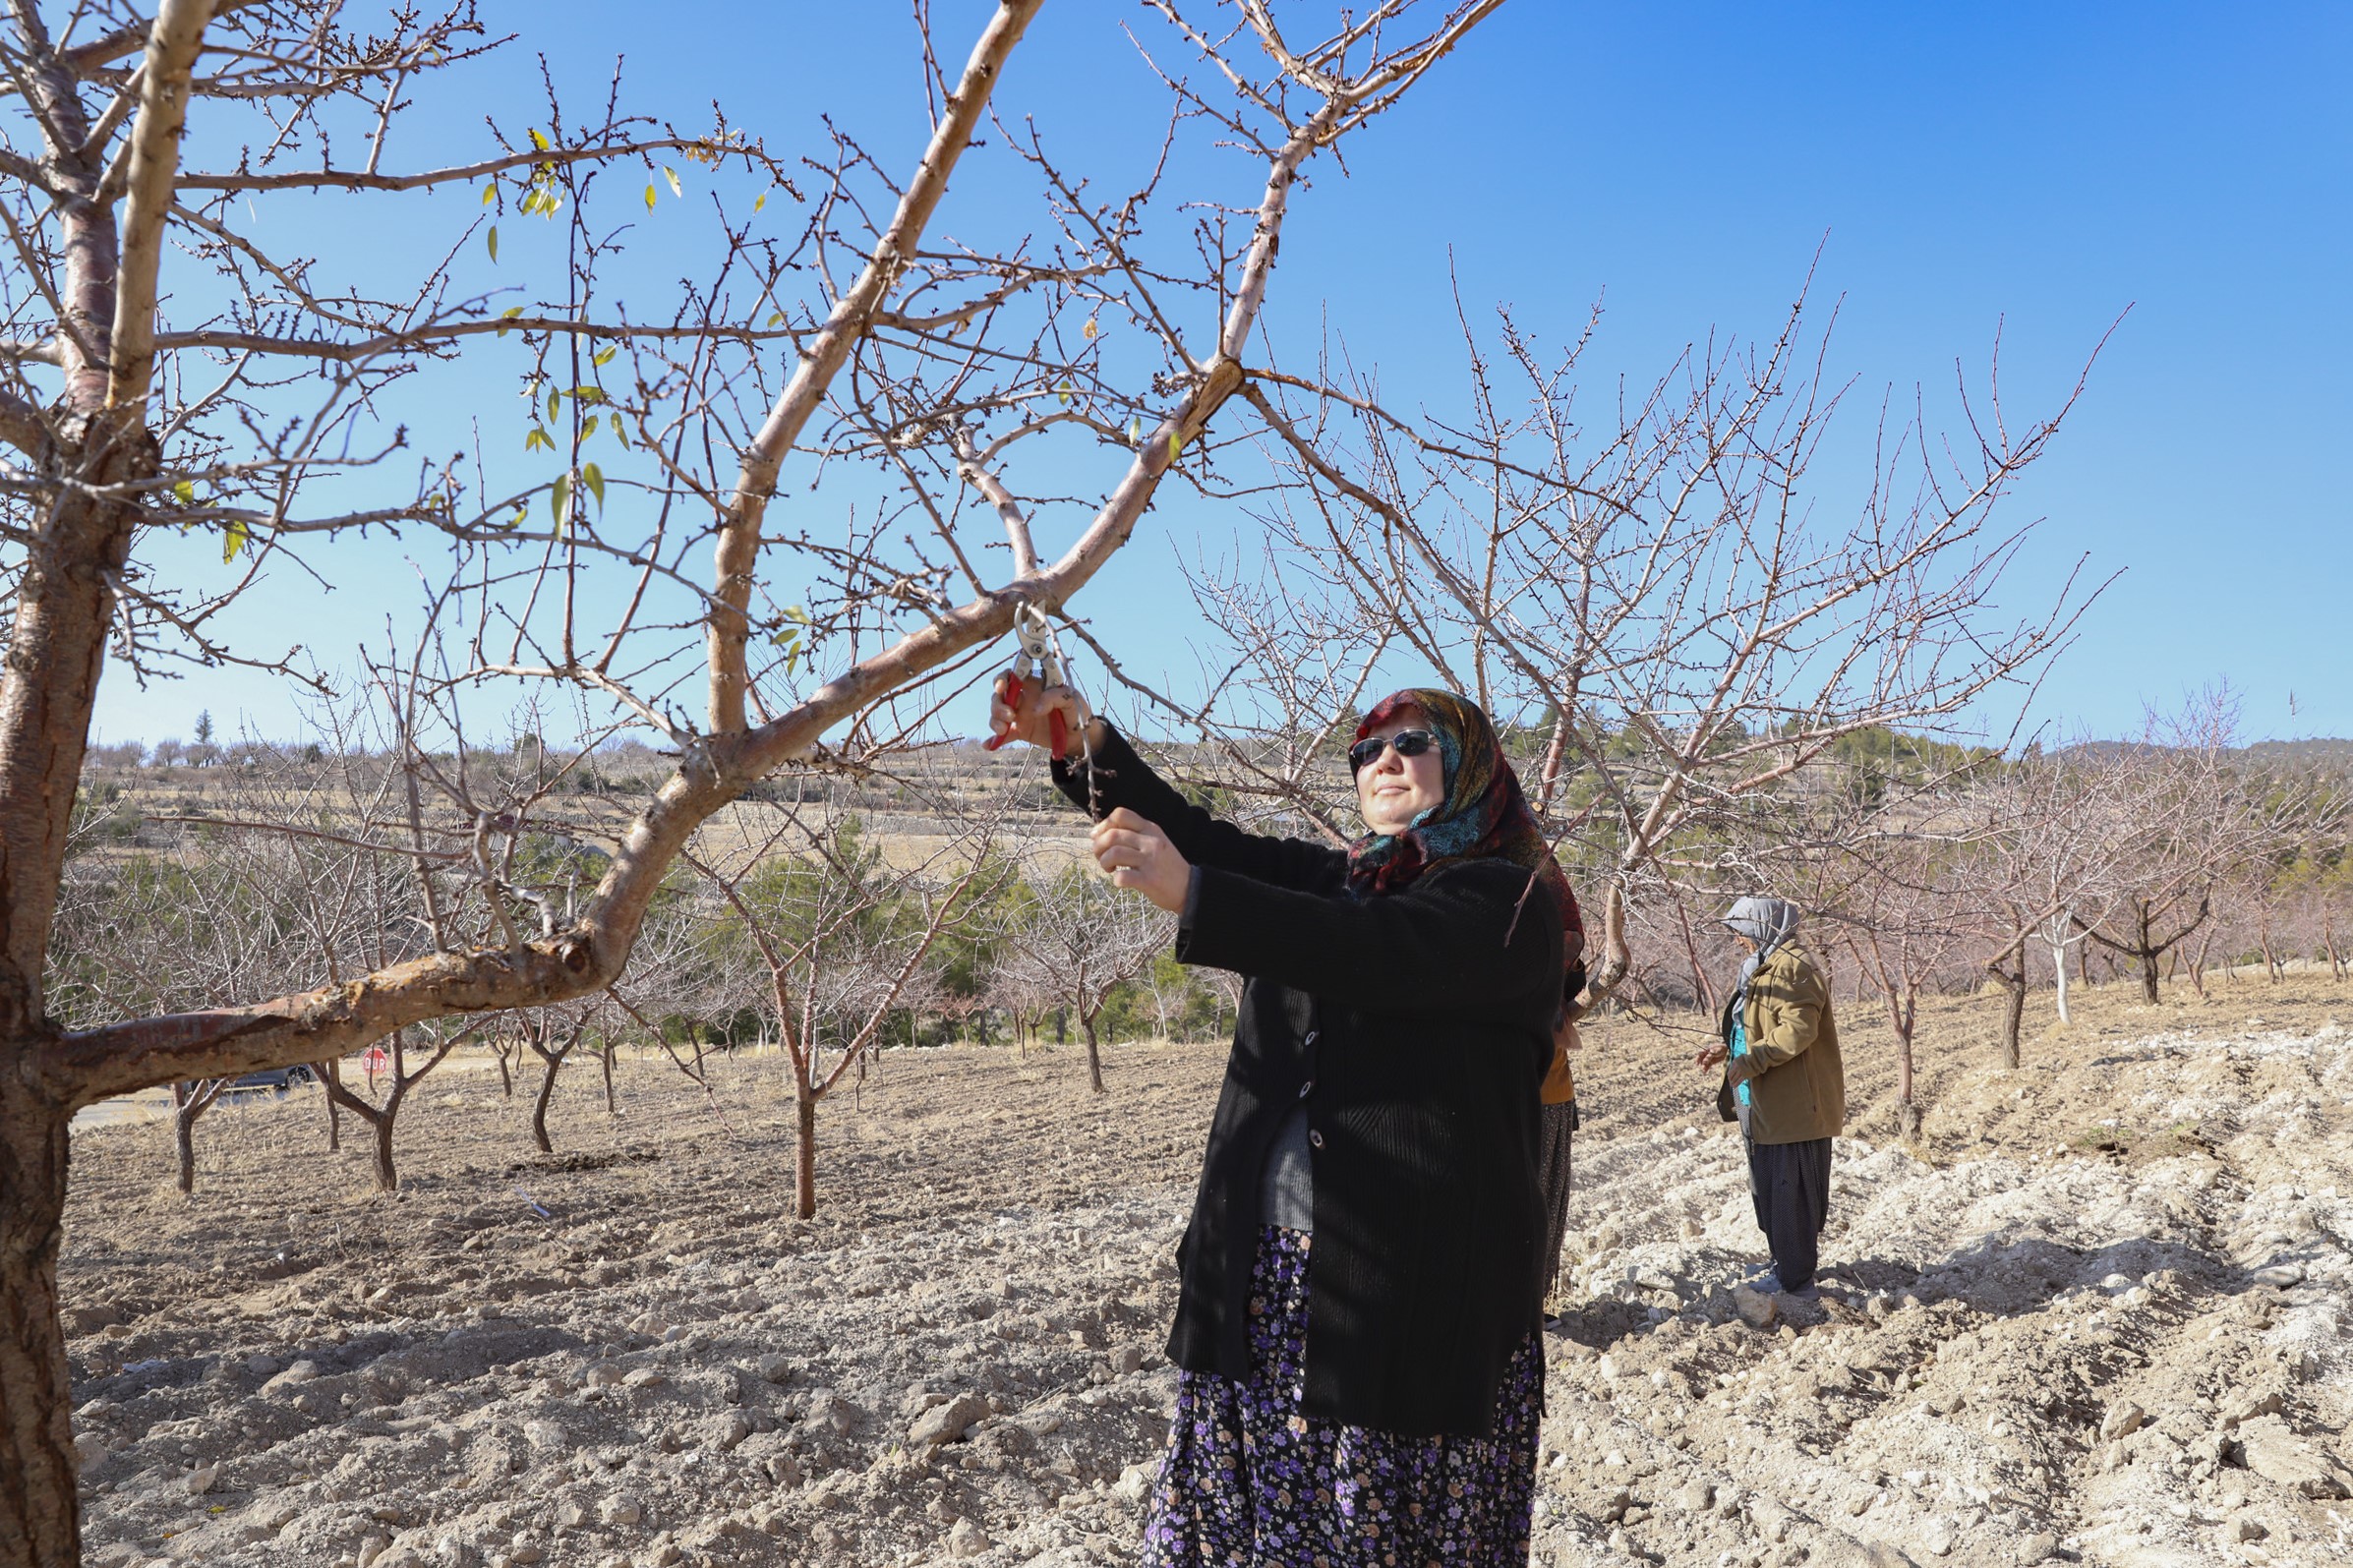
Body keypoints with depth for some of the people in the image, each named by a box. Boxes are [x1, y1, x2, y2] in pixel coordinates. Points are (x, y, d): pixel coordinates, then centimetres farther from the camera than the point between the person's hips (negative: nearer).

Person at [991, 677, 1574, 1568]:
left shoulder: (1508, 902, -4)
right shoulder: (1336, 883, 17)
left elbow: (1372, 953, -21)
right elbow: (1210, 843, 6)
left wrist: (1187, 894, -29)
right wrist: (1085, 744, -8)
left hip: (1413, 1289, -6)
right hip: (1264, 1281, 6)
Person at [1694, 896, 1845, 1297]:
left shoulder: (1791, 969, -17)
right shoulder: (1764, 968, 18)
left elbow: (1798, 1029, -27)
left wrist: (1751, 1061, -28)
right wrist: (1728, 1049, 14)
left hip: (1793, 1106, -11)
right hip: (1767, 1105, 11)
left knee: (1791, 1195, -4)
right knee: (1767, 1192, 18)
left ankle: (1795, 1281, 3)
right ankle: (1783, 1264, 30)